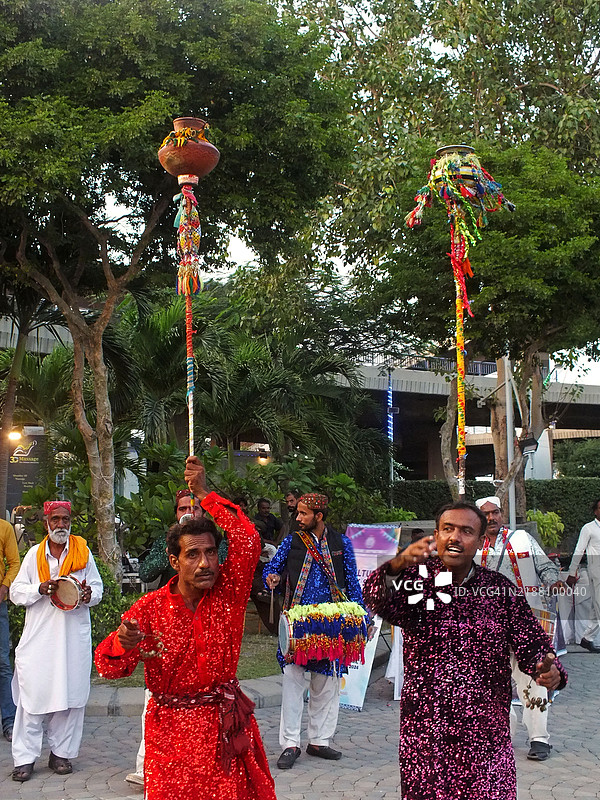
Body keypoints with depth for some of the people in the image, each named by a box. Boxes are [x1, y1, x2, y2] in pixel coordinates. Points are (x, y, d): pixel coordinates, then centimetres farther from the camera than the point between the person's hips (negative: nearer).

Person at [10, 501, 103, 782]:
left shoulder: (83, 553, 8)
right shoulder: (34, 554, 8)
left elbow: (97, 588, 11)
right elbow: (16, 591, 6)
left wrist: (89, 594, -11)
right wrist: (39, 589, -13)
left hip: (75, 636, 1)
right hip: (39, 636, 0)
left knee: (70, 694, 3)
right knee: (33, 694, -3)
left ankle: (61, 753, 15)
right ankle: (24, 758, 4)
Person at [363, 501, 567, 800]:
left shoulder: (500, 588, 4)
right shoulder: (416, 579, -1)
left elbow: (531, 642, 4)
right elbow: (377, 600, -21)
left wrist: (549, 671, -19)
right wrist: (398, 565, -43)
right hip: (424, 729, -1)